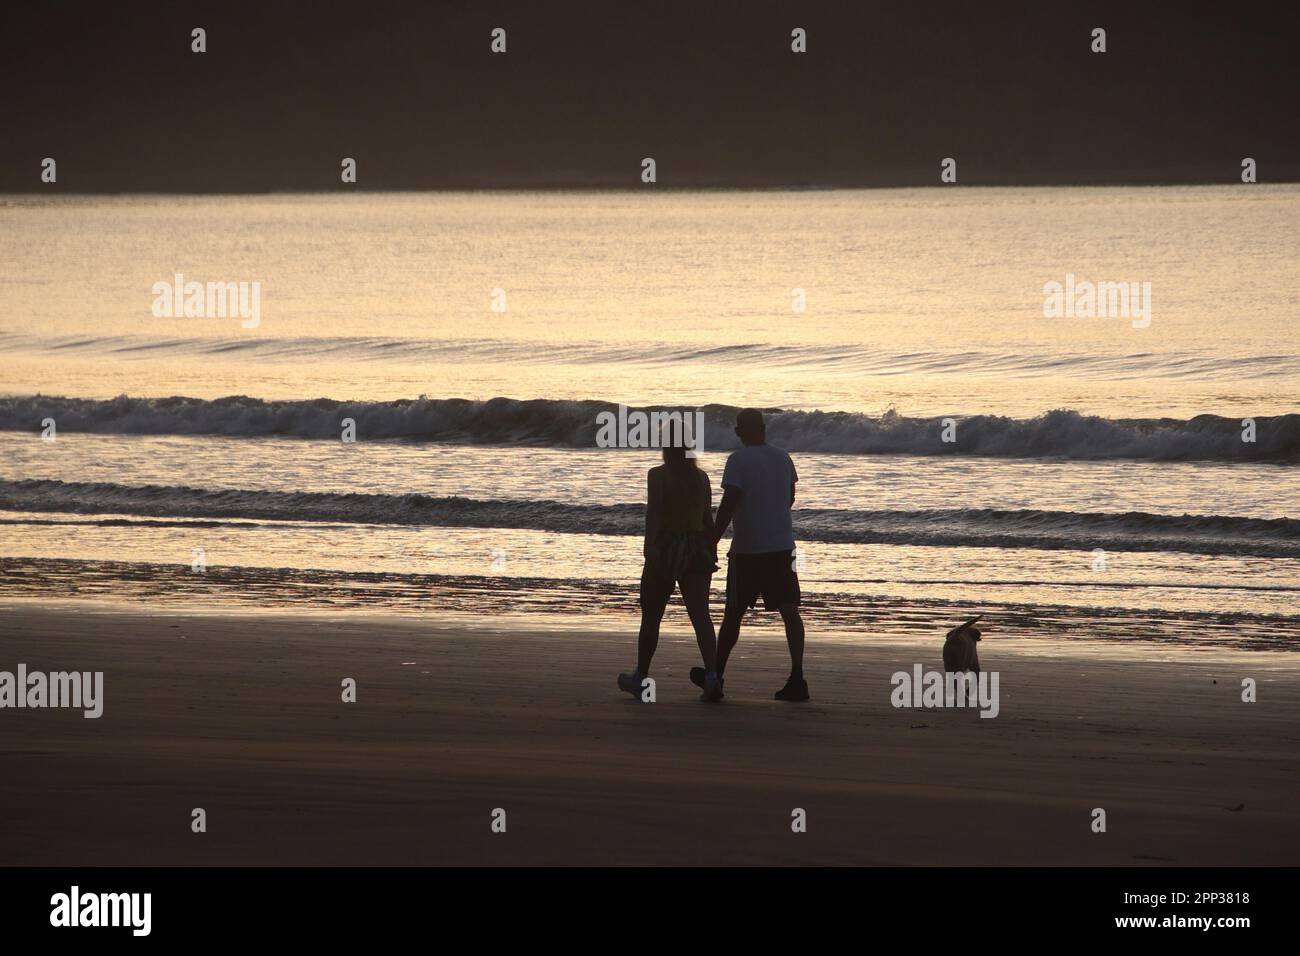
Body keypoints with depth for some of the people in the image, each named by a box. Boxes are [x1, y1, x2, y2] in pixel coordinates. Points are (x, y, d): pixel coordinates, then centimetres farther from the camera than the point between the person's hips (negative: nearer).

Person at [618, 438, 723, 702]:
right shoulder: (701, 478, 8)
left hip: (667, 549, -4)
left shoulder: (658, 476, -6)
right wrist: (712, 554, 18)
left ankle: (640, 677, 23)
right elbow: (708, 520, 11)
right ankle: (711, 673, -24)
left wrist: (650, 549, -24)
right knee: (700, 615, -6)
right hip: (697, 550, 4)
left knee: (651, 617, 11)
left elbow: (653, 514, -17)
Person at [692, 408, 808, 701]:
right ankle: (797, 678, -10)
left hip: (747, 549, -5)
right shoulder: (782, 459, 8)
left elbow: (728, 504, -18)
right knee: (789, 610, -1)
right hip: (782, 545, 5)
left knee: (733, 613, 7)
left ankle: (716, 675, 19)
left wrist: (713, 542, -13)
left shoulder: (738, 461, -11)